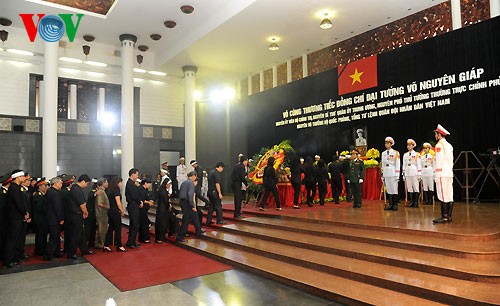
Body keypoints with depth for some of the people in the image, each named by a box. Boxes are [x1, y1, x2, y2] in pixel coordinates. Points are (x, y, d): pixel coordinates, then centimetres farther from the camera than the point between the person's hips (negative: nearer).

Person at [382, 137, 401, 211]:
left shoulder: (396, 153, -1)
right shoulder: (383, 153, 13)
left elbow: (398, 164, -4)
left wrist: (397, 175, -8)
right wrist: (382, 175, 12)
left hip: (393, 173, -4)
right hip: (386, 174, 4)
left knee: (394, 189, -2)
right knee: (388, 189, 5)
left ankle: (395, 205, 3)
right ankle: (390, 204, 10)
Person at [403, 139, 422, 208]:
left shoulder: (417, 154, 1)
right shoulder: (405, 155, 12)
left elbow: (419, 165, -1)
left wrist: (419, 174, -5)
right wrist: (403, 174, 10)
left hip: (414, 173, -4)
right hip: (407, 173, 4)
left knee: (416, 187, -2)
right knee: (409, 187, 3)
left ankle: (416, 202, 3)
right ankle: (411, 201, 9)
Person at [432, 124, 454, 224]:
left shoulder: (439, 145, -8)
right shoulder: (449, 145, 17)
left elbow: (439, 161, -13)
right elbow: (451, 161, 18)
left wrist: (437, 175, -12)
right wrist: (450, 171, 20)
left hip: (442, 174, -9)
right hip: (450, 174, 9)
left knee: (443, 196, -7)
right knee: (449, 196, 8)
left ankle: (444, 217, -6)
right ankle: (449, 216, 11)